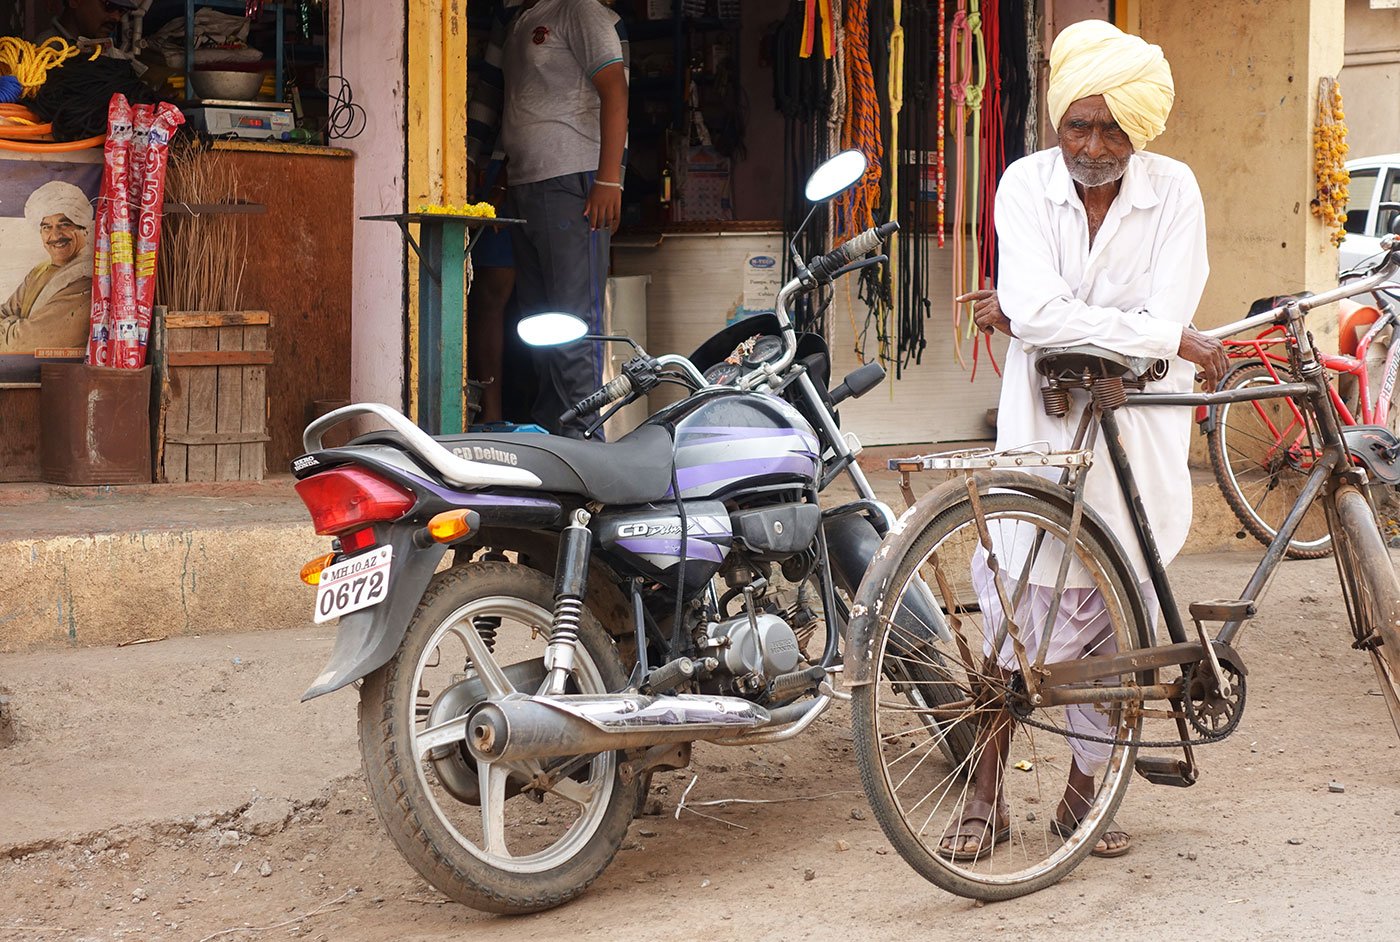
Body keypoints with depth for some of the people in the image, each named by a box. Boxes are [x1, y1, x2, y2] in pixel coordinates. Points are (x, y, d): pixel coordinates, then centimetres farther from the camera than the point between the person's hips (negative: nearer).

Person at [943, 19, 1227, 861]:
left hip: (1140, 430, 1)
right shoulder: (1027, 183, -6)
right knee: (1029, 612, -6)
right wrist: (1172, 338, -17)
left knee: (1120, 620, 4)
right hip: (1045, 424, -1)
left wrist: (1032, 314, -16)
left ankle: (1082, 794, 20)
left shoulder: (1174, 191, -5)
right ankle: (986, 796, 7)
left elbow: (1165, 322, -16)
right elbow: (1037, 316, -19)